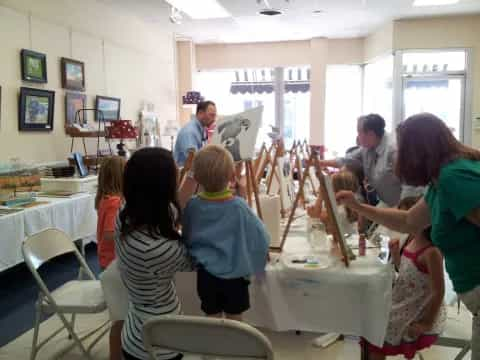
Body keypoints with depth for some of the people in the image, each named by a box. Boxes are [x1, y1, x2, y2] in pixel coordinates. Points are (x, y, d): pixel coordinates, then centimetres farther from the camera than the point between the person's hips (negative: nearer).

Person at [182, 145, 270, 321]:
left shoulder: (192, 205, -10)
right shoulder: (239, 206, -20)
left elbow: (186, 237, 4)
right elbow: (261, 237, -12)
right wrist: (257, 261, 8)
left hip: (206, 274, 3)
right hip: (234, 275, -2)